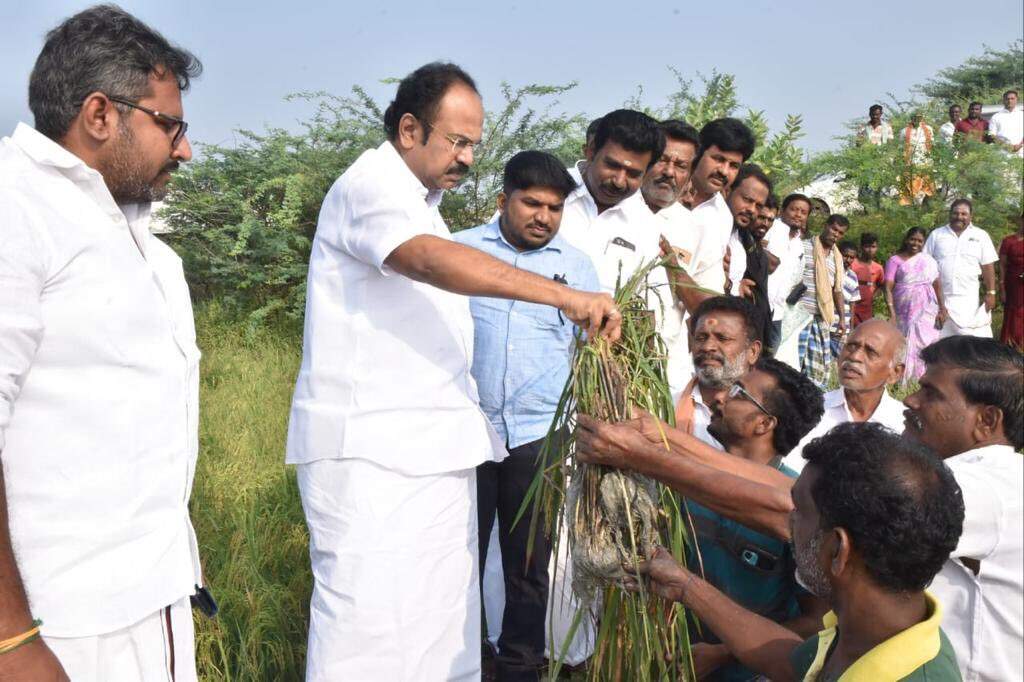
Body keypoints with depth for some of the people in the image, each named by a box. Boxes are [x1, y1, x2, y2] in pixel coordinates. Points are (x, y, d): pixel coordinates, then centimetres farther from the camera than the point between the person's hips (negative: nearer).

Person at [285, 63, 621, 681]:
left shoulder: (421, 204, 20)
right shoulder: (370, 186, -10)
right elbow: (430, 258, -30)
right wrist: (565, 296, -37)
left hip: (434, 453, 9)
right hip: (370, 452, -9)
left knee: (444, 627, 9)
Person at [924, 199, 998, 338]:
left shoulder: (981, 236, 6)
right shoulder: (936, 234, 7)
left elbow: (988, 266, 4)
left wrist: (990, 293, -1)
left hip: (969, 300, -1)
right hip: (939, 297, 1)